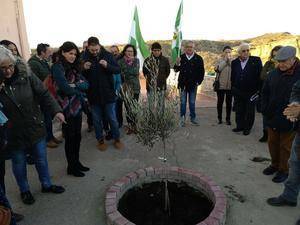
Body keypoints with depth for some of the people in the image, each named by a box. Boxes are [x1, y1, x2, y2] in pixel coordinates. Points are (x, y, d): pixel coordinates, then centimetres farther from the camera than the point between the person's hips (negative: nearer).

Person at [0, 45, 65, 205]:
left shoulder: (26, 75, -10)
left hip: (35, 127, 1)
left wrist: (56, 110, -19)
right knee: (19, 164, 18)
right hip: (14, 134, -1)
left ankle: (46, 184, 42)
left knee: (41, 159, 17)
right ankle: (24, 190, 43)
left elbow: (43, 94, -8)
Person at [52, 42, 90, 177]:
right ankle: (71, 167, 19)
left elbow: (85, 84, 4)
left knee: (77, 136, 14)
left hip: (77, 106, 7)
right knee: (70, 138, 4)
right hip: (67, 107, -7)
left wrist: (75, 86, -15)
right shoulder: (58, 67, -9)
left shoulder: (74, 67, 14)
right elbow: (65, 88, -19)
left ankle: (76, 162, 29)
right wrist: (80, 90, -3)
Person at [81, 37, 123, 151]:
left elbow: (118, 70, -4)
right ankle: (100, 140, 29)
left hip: (108, 93, -1)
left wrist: (107, 66, -22)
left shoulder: (108, 55, -4)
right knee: (97, 119, 12)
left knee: (112, 118, 9)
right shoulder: (84, 57, -2)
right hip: (93, 94, 1)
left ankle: (117, 139, 27)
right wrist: (84, 69, -17)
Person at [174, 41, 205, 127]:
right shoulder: (181, 57, 2)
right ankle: (182, 118, 13)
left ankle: (193, 118, 21)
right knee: (183, 102, 5)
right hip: (183, 84, 0)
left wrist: (199, 82, -4)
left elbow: (201, 71, 2)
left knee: (192, 102, 9)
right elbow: (176, 70, 4)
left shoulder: (198, 58, 0)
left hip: (193, 84, 0)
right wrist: (177, 64, -16)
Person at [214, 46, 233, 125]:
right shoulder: (220, 60, 4)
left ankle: (228, 118, 16)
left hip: (230, 85, 1)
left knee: (229, 103, 6)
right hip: (220, 85, 0)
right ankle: (219, 118, 21)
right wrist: (225, 60, -8)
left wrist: (229, 60, -8)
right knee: (220, 102, 9)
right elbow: (217, 69, -14)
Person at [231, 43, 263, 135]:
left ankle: (247, 128, 20)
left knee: (250, 111, 8)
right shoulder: (234, 62, 5)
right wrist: (233, 88, 9)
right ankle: (240, 126, 25)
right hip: (238, 92, 3)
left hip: (251, 92, -3)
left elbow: (260, 75, -4)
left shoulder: (256, 60, -5)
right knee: (239, 111, 11)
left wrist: (258, 89, -8)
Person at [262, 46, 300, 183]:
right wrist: (265, 109, 0)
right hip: (272, 117, 5)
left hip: (288, 120, -5)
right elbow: (265, 93, 8)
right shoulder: (273, 74, 1)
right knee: (272, 142, 18)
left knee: (286, 146, 9)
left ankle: (284, 170, 26)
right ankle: (275, 165, 37)